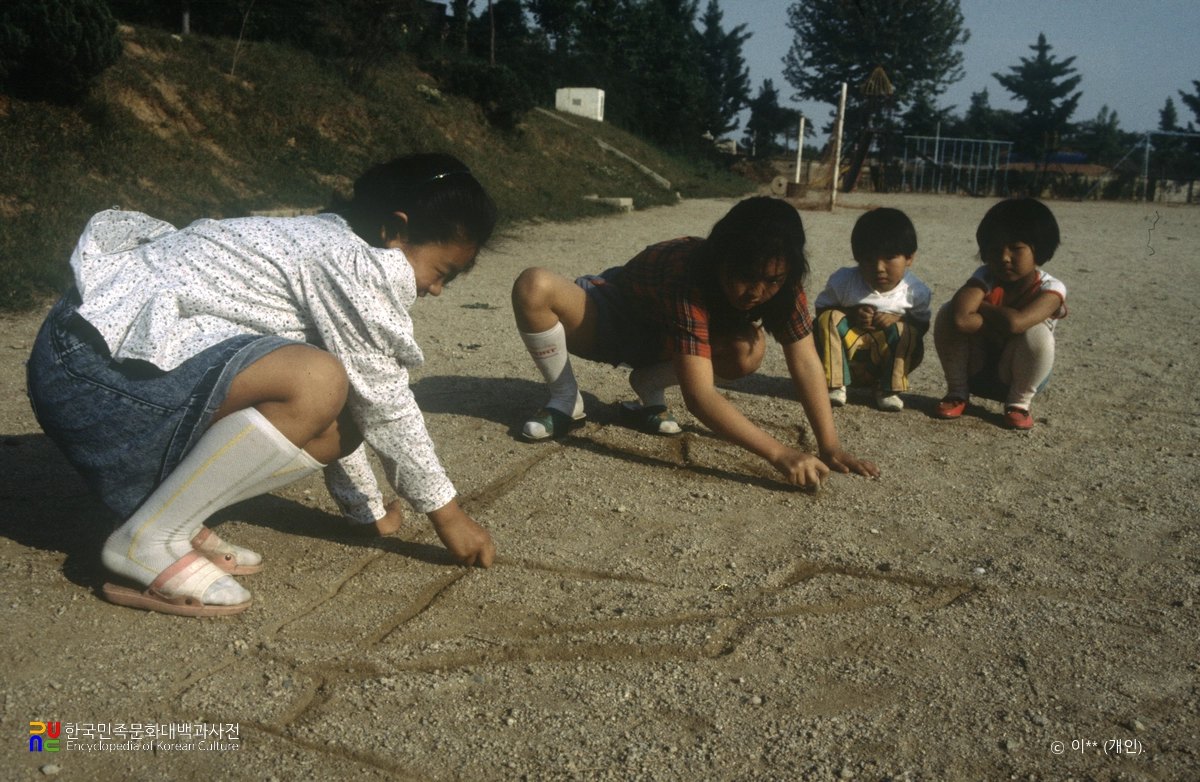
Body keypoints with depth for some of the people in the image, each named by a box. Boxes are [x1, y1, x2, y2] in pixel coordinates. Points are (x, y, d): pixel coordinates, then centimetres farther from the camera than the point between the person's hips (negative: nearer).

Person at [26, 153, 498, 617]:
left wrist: (369, 508, 28)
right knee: (317, 384, -30)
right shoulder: (357, 263, -16)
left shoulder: (327, 244, 15)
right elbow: (384, 402, -12)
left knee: (337, 427, 2)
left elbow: (354, 404, 21)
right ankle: (148, 541, -15)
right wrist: (446, 512, 0)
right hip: (94, 366, -10)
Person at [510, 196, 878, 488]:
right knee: (534, 287, -37)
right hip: (610, 315, -5)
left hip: (658, 341, 5)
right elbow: (700, 396, -47)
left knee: (748, 351, -26)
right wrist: (779, 454, -53)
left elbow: (806, 363, -21)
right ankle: (565, 401, -11)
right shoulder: (688, 279, -41)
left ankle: (649, 385, 0)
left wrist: (830, 446, -32)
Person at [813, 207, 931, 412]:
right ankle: (834, 385, -20)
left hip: (891, 360, 0)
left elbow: (922, 325, -2)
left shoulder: (915, 291, -10)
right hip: (846, 357, 0)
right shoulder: (843, 281, -12)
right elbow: (821, 309, -5)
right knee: (829, 319, -23)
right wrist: (852, 314, -22)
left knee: (907, 331, -27)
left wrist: (898, 319, -23)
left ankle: (890, 389, -12)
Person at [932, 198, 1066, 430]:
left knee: (1037, 332, -32)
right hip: (975, 373, 2)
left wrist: (980, 306, -24)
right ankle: (957, 393, -3)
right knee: (948, 315, -22)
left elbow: (1015, 322, -40)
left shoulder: (1050, 289, -19)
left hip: (1016, 377, -2)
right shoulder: (987, 277, -15)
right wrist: (1002, 325, -28)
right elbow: (961, 319, -35)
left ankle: (1019, 402, -7)